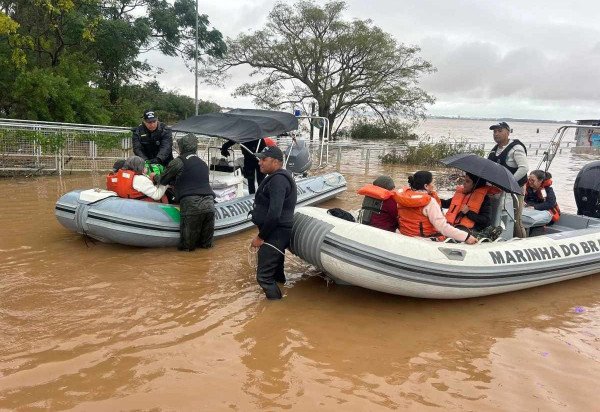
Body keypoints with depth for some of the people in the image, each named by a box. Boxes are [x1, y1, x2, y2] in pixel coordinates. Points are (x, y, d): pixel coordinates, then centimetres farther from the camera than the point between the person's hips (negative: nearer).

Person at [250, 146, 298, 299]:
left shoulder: (278, 179, -19)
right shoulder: (279, 177, 15)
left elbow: (274, 214, -27)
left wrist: (261, 236, -18)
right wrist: (263, 234, 19)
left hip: (275, 235, -11)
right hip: (277, 233, 11)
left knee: (264, 276, -9)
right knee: (276, 273, 22)